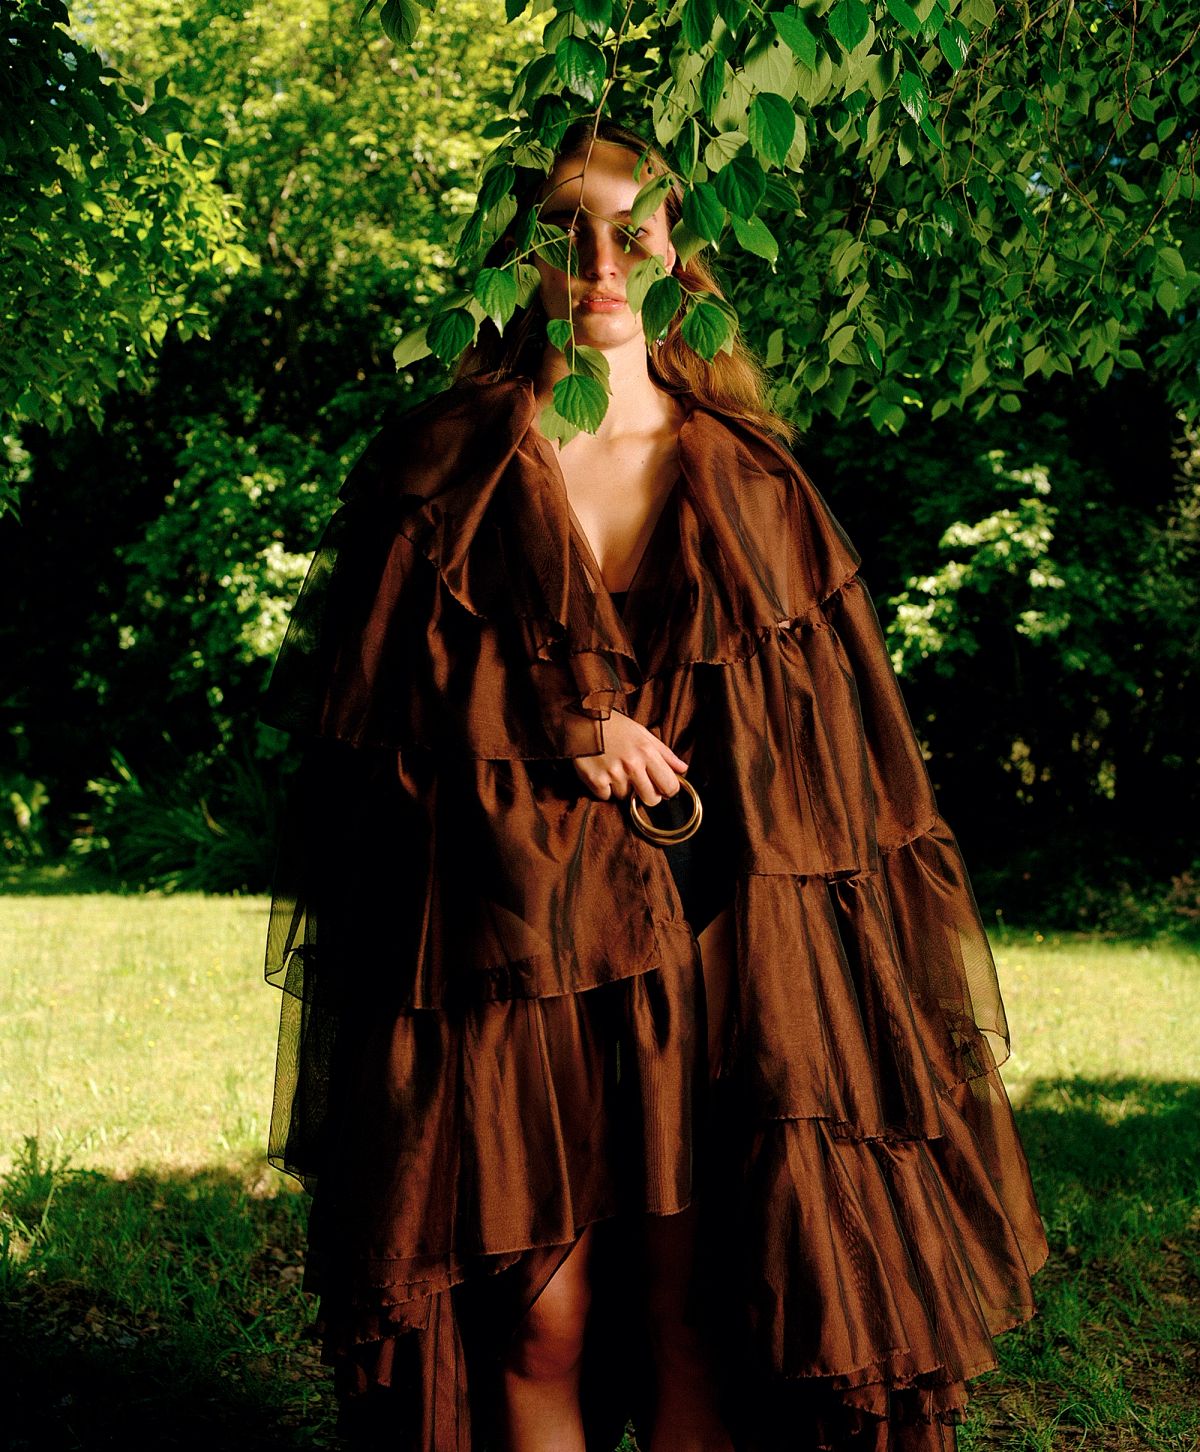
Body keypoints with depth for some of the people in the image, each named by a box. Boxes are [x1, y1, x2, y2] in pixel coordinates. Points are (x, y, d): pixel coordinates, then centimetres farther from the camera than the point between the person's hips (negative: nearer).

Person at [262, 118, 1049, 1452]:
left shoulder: (751, 479, 11)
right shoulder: (441, 470, 7)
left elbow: (841, 749, 10)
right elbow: (363, 700, 3)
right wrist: (550, 729, -8)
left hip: (718, 943, 1)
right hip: (512, 950, -1)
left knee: (702, 1320, 0)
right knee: (539, 1331, -2)